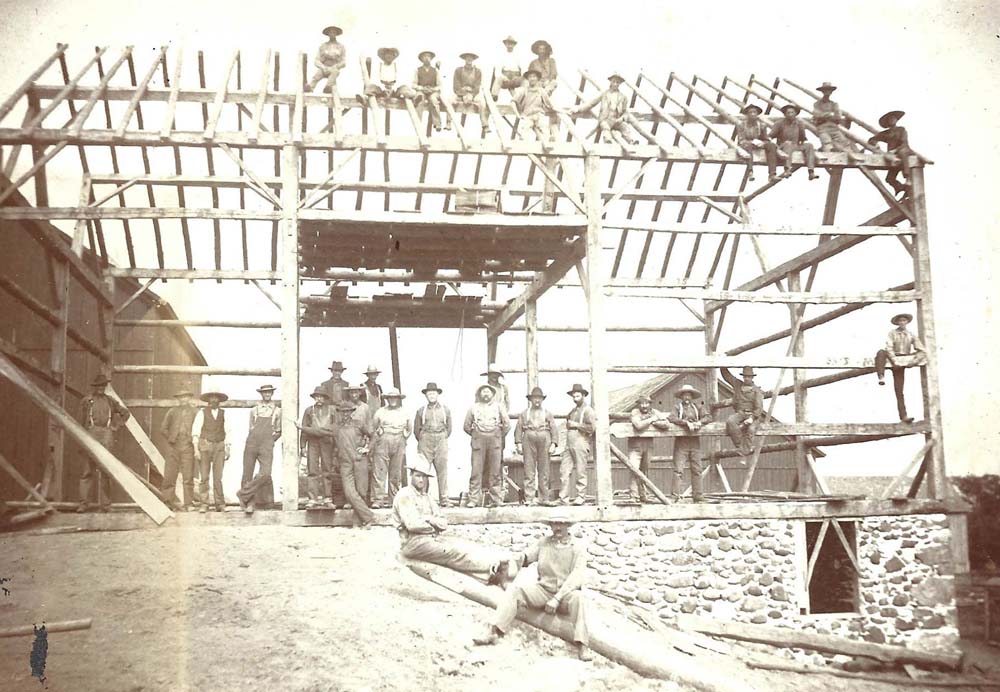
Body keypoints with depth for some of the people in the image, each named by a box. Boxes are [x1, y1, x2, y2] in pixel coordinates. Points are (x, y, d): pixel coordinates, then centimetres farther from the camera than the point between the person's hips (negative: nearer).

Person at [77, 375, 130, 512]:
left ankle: (105, 504, 6)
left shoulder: (110, 401, 14)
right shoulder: (86, 401, 7)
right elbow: (82, 422, 9)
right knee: (89, 469, -4)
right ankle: (84, 502, 0)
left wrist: (116, 426, 11)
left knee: (106, 471, 3)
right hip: (92, 433, -2)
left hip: (107, 435, 2)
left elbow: (125, 413, 25)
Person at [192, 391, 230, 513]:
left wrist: (227, 449, 7)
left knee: (218, 477, -1)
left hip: (219, 447, 2)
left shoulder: (223, 414, 11)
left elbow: (226, 433, 13)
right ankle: (204, 505, 1)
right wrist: (196, 449, -7)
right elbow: (195, 431, 0)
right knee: (205, 477, -3)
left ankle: (220, 504, 4)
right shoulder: (202, 412, 2)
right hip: (205, 445, -2)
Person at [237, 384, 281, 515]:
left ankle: (243, 494, -8)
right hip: (251, 444, 1)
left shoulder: (277, 410, 13)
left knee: (265, 473, -20)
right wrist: (255, 439, 11)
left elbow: (278, 431, 18)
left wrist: (269, 440, 8)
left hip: (266, 446, -1)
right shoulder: (254, 410, 16)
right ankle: (250, 503, 8)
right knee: (247, 474, -3)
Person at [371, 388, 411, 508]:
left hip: (399, 445, 2)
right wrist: (377, 438, 7)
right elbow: (372, 427, 13)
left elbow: (410, 429, 24)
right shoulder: (380, 412, 6)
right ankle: (377, 499, -11)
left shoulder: (404, 414, 13)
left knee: (396, 474, 3)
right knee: (379, 472, -9)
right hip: (383, 445, -2)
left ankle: (393, 499, 9)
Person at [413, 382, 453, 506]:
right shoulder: (421, 410, 6)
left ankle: (444, 499, 2)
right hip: (425, 442, -1)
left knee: (442, 470, -1)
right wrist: (422, 441, 9)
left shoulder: (445, 409, 9)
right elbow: (416, 429, 10)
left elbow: (449, 427, 15)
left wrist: (443, 439, 10)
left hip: (441, 441, 1)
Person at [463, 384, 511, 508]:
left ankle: (495, 499, 6)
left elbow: (507, 424, 8)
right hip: (478, 442, 0)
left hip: (495, 441, 0)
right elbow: (466, 426, 14)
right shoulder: (474, 407, 11)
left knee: (495, 471, 1)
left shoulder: (498, 406, 10)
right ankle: (473, 499, -3)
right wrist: (475, 435, 12)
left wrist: (500, 436, 10)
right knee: (476, 471, -4)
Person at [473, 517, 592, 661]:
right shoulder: (544, 543, 9)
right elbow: (523, 557, 4)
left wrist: (557, 599, -23)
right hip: (543, 591, 3)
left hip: (566, 595, -3)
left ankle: (582, 647, -39)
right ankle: (493, 633, -30)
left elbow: (577, 577, -14)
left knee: (578, 597, -36)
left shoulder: (578, 549, -3)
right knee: (514, 590, -19)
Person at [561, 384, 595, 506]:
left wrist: (576, 425, -10)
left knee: (581, 472, -4)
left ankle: (581, 497, 2)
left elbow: (591, 427, -13)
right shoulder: (573, 411, 22)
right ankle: (564, 497, 1)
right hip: (569, 444, 7)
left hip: (581, 444, -7)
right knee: (564, 470, 0)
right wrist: (568, 424, 13)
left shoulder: (588, 410, -2)